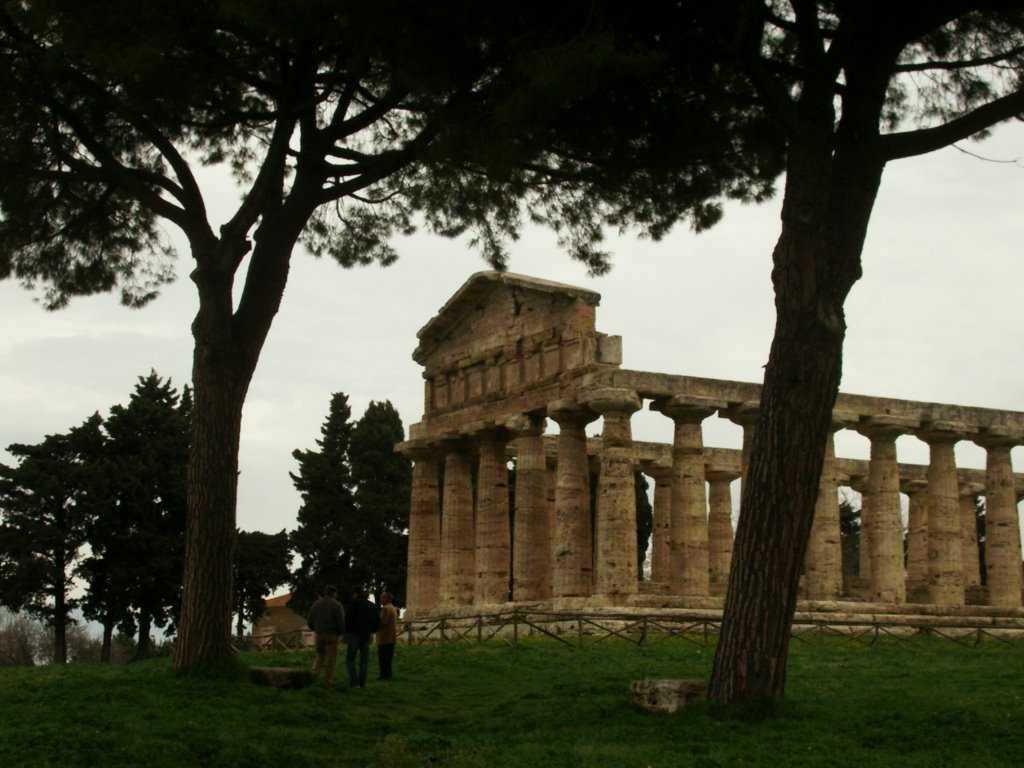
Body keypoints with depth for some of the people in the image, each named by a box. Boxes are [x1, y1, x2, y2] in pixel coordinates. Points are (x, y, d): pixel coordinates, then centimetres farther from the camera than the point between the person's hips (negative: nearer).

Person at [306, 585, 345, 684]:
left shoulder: (317, 604, 4)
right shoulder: (337, 605, -8)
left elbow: (309, 619, 6)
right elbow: (341, 622, -13)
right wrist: (341, 634, 2)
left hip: (318, 634, 4)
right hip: (332, 635, -4)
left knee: (320, 655, 20)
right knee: (331, 658, 6)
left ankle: (316, 671, 1)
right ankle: (328, 678, 2)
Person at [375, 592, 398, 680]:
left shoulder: (385, 608, -13)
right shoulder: (393, 608, 19)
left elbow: (383, 622, -21)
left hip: (385, 638, -10)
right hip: (392, 637, 10)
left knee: (383, 659, -8)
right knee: (388, 658, 14)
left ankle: (384, 675, -10)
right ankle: (388, 675, 16)